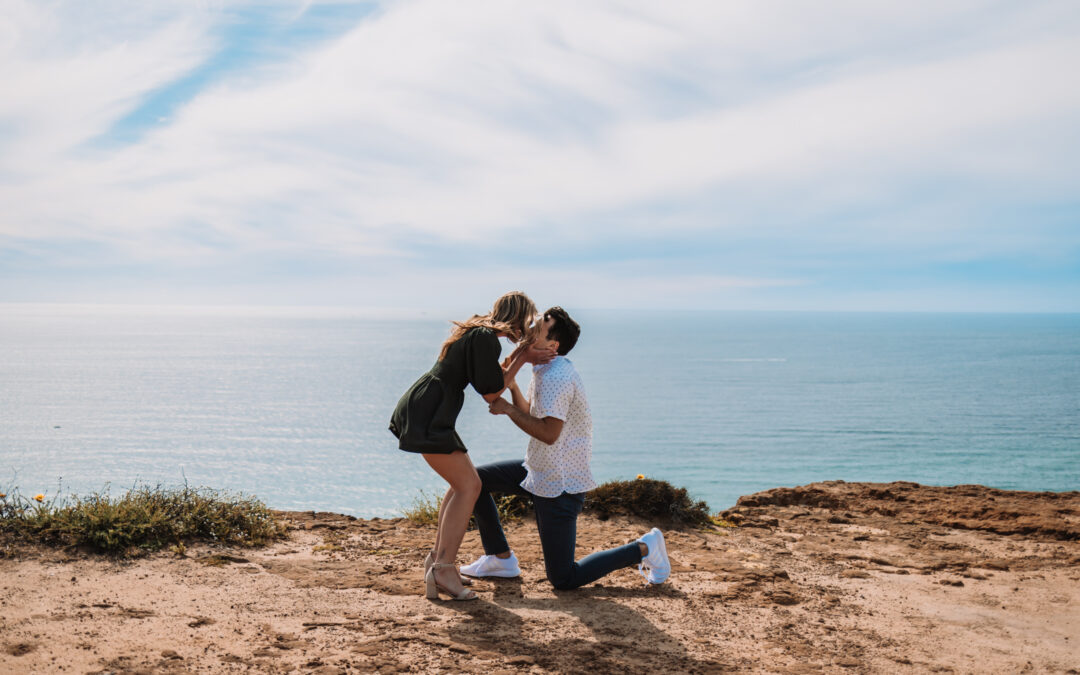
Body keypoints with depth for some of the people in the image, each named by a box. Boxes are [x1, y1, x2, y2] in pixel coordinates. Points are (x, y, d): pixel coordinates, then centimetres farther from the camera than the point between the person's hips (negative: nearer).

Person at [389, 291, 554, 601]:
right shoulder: (485, 337, -14)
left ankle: (438, 557, 21)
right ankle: (443, 568, -14)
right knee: (469, 485, -10)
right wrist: (523, 358, -5)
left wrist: (518, 354, 11)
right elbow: (491, 393, -11)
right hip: (427, 416, -11)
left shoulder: (477, 331, 17)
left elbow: (491, 376, 23)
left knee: (463, 481, 18)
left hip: (421, 410, 11)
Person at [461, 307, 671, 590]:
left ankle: (643, 548, 6)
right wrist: (512, 385, 0)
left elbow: (548, 433, -28)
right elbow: (531, 416, 14)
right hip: (538, 471, 10)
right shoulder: (544, 370, 8)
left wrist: (507, 408, -21)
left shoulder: (557, 377, -24)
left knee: (563, 579, -4)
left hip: (559, 485, -10)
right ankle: (500, 558, 20)